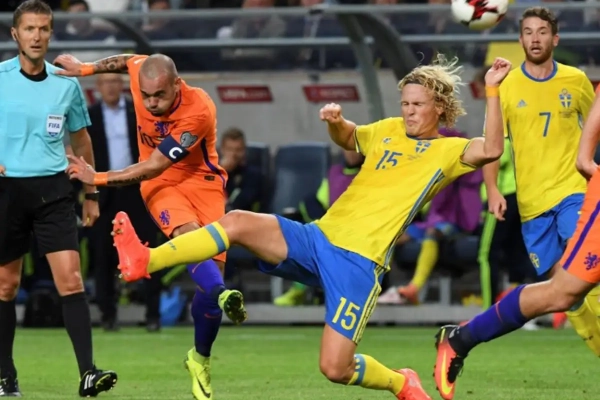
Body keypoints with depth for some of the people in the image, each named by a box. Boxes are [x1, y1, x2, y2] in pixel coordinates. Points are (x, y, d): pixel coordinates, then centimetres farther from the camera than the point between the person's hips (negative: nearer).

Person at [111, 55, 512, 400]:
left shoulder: (447, 150, 1)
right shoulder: (390, 131, 18)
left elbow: (491, 150, -20)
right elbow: (346, 138, 37)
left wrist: (492, 90, -22)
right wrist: (336, 120, 13)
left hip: (359, 261, -5)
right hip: (317, 237, 5)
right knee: (238, 222, -19)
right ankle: (144, 261, -27)